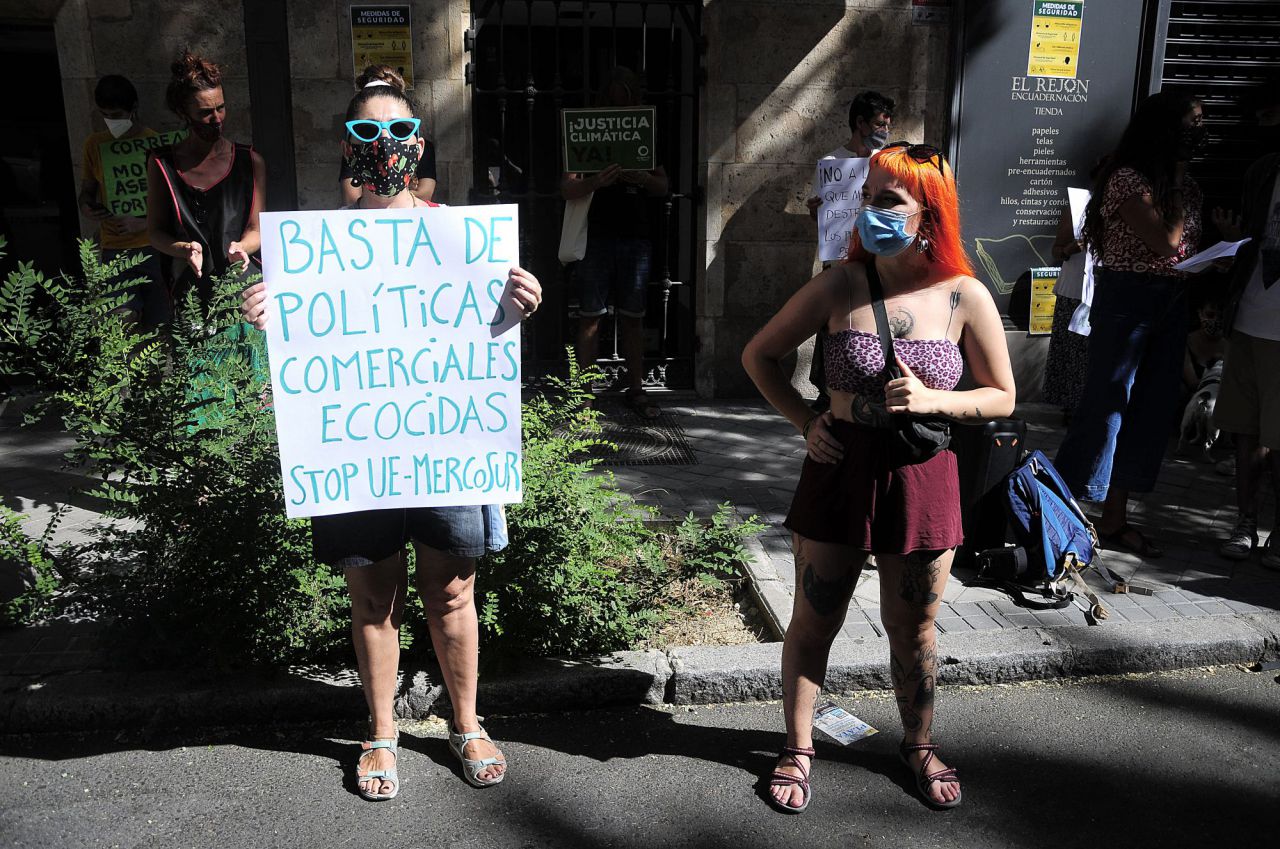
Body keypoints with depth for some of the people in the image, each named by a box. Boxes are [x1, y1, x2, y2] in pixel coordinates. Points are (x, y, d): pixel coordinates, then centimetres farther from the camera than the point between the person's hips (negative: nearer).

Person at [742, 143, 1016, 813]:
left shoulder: (965, 298, -7)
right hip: (839, 469, 0)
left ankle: (918, 745, 42)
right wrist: (805, 422, -6)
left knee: (912, 630, 16)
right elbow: (759, 356, 4)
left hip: (922, 479, 0)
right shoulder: (840, 284, -7)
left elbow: (1002, 397, 3)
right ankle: (798, 748, 33)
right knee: (814, 622, 11)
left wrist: (932, 399, -15)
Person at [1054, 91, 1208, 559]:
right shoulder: (1129, 179, -12)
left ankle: (1114, 519, 19)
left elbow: (1191, 247, 17)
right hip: (1128, 297, -9)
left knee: (1152, 408, 10)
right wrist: (1176, 184, -11)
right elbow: (1167, 243, -19)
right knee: (1107, 404, -8)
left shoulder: (1183, 183, 13)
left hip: (1171, 302, 9)